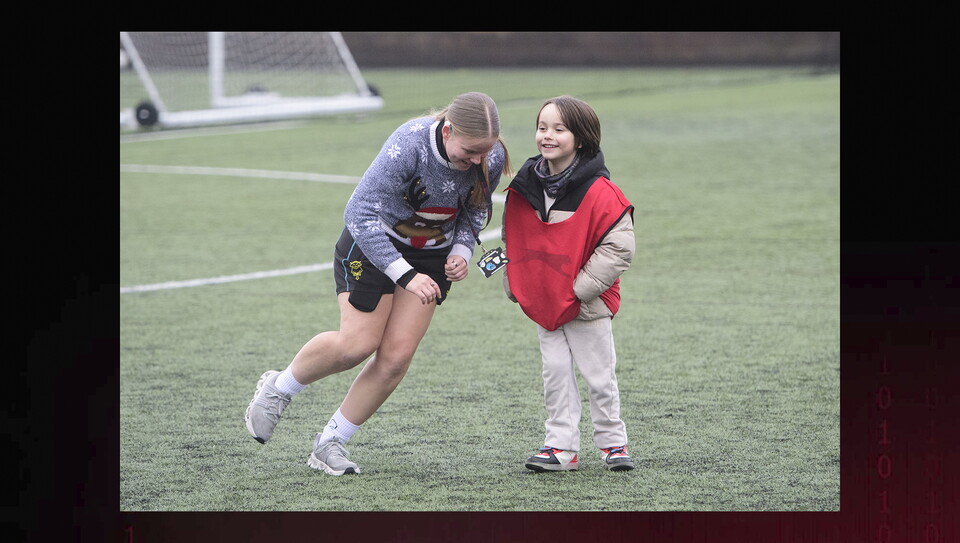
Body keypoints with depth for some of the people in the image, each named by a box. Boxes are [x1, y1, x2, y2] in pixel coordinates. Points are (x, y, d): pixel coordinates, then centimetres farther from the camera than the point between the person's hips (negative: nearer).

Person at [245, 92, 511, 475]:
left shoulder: (491, 159, -17)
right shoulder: (408, 146, -34)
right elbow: (361, 214, -33)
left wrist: (462, 252, -12)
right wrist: (405, 275, -38)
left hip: (433, 254, 5)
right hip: (374, 243, -4)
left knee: (396, 357, -5)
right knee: (358, 343, -12)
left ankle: (330, 444, 10)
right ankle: (279, 389, 18)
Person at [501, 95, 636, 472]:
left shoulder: (598, 193, -17)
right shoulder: (524, 188, 0)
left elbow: (619, 247, -16)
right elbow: (512, 240, 14)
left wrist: (580, 289, -17)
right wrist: (513, 285, 5)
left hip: (587, 305, -4)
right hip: (542, 303, 4)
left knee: (599, 376, 5)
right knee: (555, 372, 6)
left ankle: (612, 441, 20)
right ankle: (561, 445, 10)